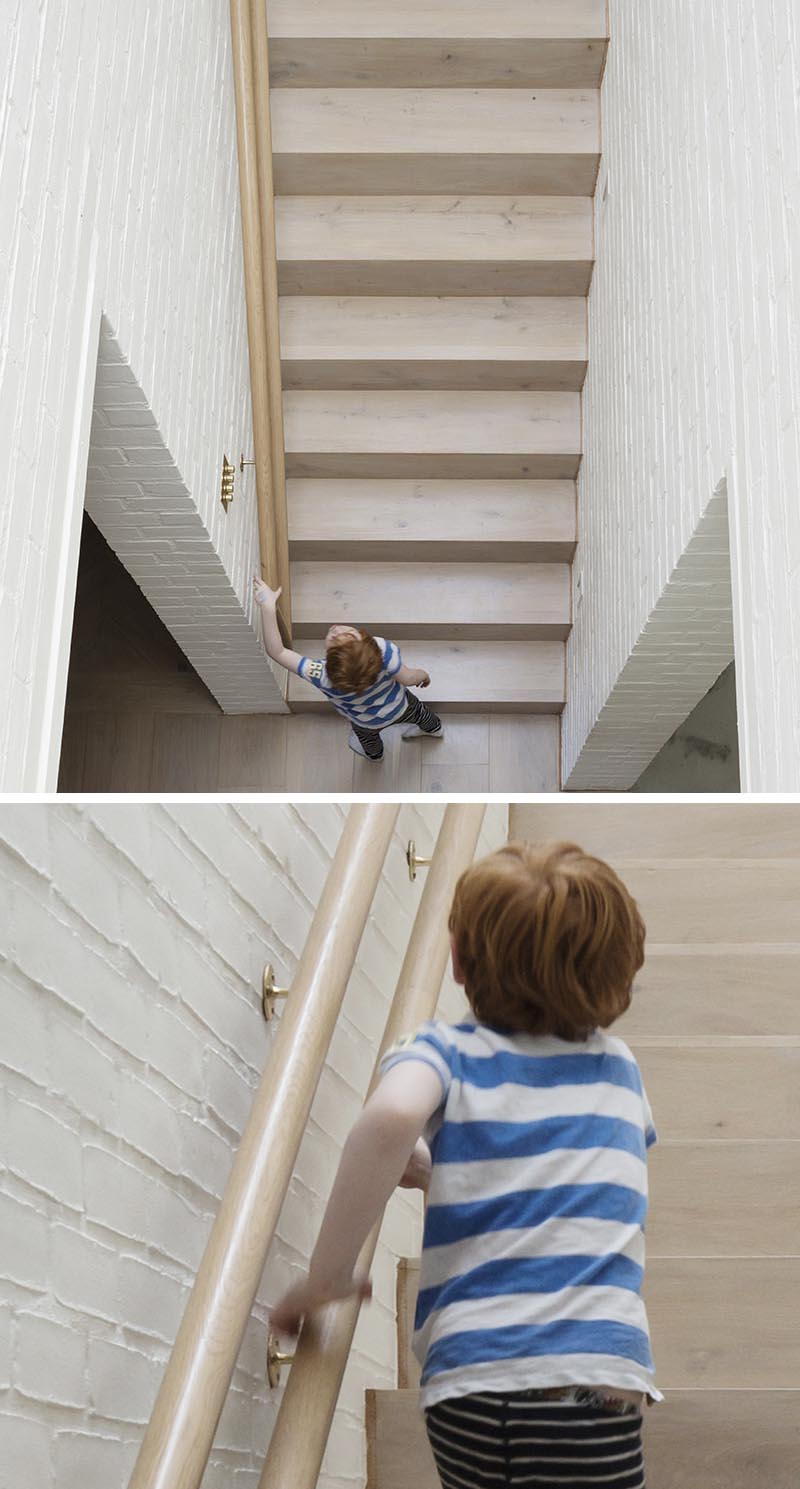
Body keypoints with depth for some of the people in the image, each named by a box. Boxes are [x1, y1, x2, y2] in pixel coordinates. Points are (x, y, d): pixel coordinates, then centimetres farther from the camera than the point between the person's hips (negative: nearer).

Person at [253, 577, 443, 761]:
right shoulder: (383, 650, -46)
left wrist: (268, 607, -49)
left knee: (367, 736, 38)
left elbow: (277, 651, -44)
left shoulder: (323, 677, -47)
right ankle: (434, 729, 71)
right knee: (417, 711, 38)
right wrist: (424, 675, -4)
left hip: (368, 722, 0)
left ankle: (374, 753, 72)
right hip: (398, 706, 1)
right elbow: (408, 678, -27)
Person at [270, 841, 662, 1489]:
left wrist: (326, 1277, -7)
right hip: (596, 1388, 1)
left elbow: (391, 1117, -18)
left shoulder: (444, 1050, 5)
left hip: (469, 1384, 0)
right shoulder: (619, 1065, 15)